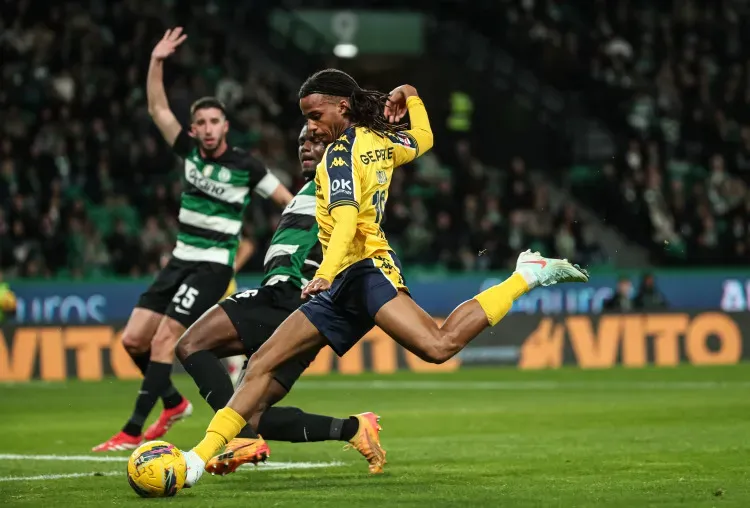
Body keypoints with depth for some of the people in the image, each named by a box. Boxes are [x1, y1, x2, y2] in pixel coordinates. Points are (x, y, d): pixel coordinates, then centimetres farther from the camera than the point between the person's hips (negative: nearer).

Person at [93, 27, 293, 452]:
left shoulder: (246, 166, -9)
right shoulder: (190, 151, 3)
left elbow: (289, 201, -1)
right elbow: (158, 108, 2)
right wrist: (157, 62, -7)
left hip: (213, 266, -6)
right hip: (181, 260, 6)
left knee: (163, 339, -16)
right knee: (134, 338, 0)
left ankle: (133, 431, -13)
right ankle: (174, 403, 24)